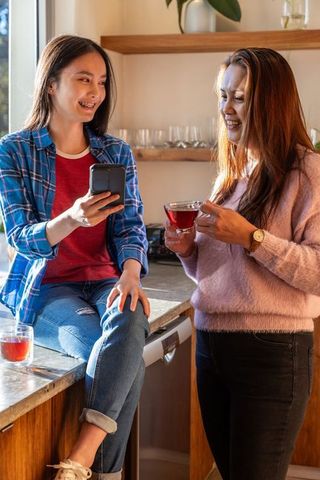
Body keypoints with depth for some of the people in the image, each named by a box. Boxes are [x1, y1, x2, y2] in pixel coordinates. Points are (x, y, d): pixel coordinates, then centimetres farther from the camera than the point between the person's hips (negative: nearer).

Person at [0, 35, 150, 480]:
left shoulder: (117, 153, 10)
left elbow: (130, 225, 2)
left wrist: (130, 274, -21)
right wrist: (72, 219, -30)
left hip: (104, 282, 3)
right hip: (44, 289, -3)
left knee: (129, 321, -34)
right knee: (126, 356, -31)